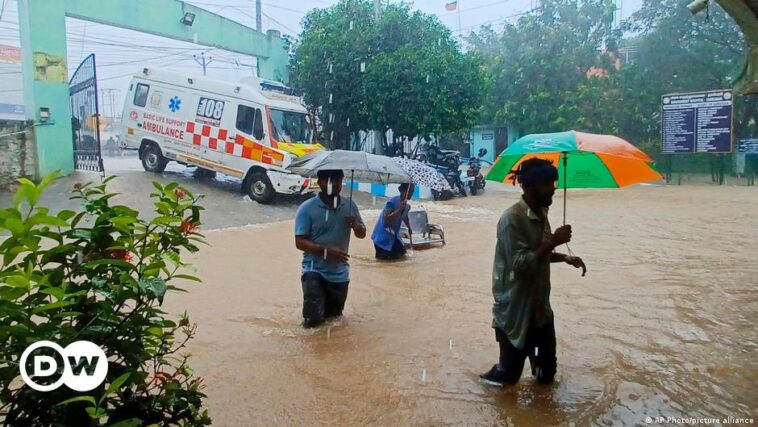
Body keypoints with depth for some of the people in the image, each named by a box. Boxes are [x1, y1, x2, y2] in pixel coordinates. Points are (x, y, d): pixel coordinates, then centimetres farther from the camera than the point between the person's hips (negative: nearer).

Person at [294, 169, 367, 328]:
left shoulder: (350, 206, 1)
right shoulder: (307, 208, -12)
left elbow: (362, 234, 9)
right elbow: (300, 242, -14)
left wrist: (355, 225, -14)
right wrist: (326, 250, -27)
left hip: (340, 273, 4)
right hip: (314, 270, -4)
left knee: (335, 314, 18)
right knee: (313, 319, -12)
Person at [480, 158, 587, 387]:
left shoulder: (541, 213, 6)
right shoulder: (512, 219, -21)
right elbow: (521, 263, -26)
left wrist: (565, 258, 3)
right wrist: (553, 241, -24)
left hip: (539, 305, 8)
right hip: (514, 309, -8)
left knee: (547, 372, 15)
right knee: (509, 373, 7)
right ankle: (497, 374, 35)